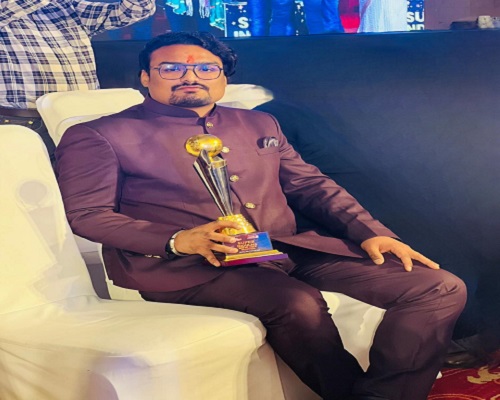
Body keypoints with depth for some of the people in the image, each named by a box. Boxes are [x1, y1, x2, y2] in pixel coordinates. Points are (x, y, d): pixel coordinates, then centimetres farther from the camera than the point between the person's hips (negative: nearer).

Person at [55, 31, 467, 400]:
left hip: (290, 248, 5)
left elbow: (312, 185, 21)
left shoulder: (258, 124, 22)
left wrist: (371, 232, 3)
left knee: (441, 288, -10)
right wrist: (178, 240, -19)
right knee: (299, 303, -36)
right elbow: (88, 215, -2)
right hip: (188, 265, -4)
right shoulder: (101, 136, 7)